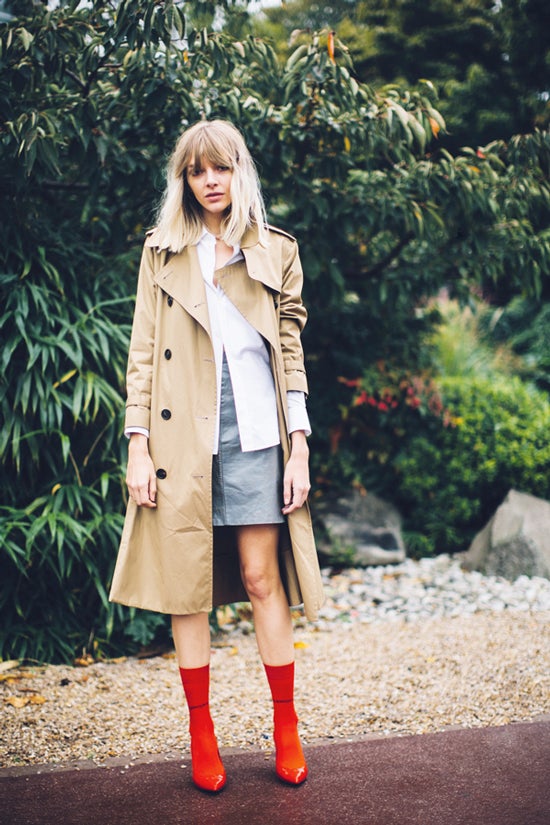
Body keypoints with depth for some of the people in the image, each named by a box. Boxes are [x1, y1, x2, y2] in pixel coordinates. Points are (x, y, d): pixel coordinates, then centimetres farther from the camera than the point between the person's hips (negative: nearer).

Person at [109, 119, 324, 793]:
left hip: (256, 433, 0)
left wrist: (299, 450, 1)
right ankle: (201, 731, 17)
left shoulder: (276, 253, 10)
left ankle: (286, 727, 15)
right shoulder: (162, 253, 9)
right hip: (183, 436, 0)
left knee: (262, 577, 2)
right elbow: (143, 353, 5)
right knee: (188, 584, 4)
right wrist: (138, 447, -3)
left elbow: (291, 355, 8)